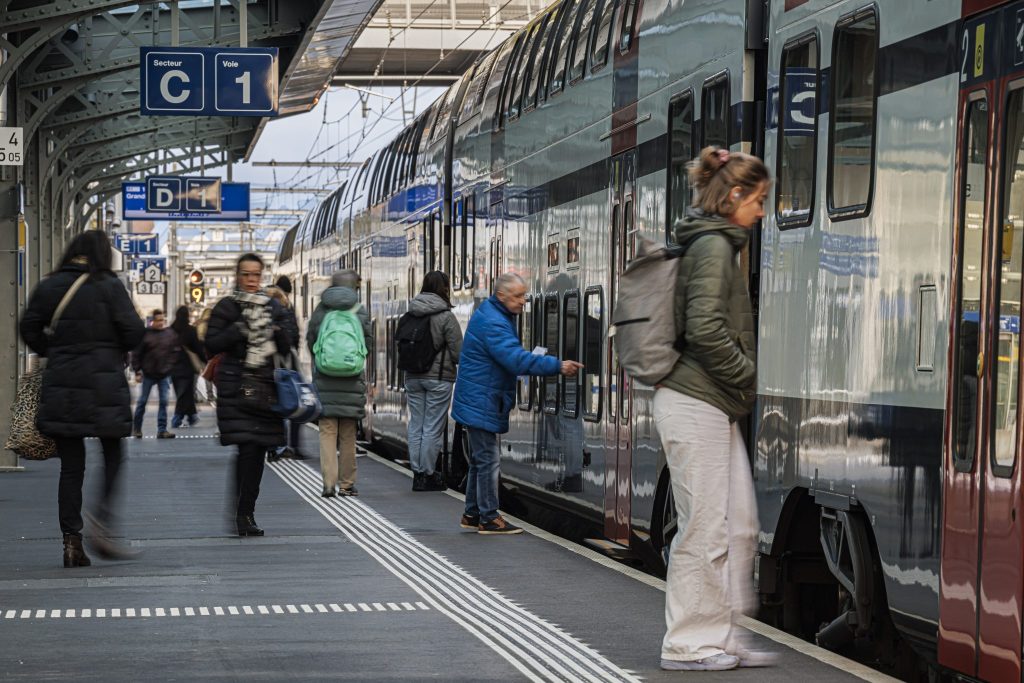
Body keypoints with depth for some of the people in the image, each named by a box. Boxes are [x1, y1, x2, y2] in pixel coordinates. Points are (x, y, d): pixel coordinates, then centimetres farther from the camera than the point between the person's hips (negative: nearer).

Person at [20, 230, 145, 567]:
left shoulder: (47, 287, 5)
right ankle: (102, 520, -10)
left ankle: (71, 540, 3)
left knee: (71, 465, 7)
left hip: (60, 384, 3)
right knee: (112, 457, 11)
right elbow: (133, 331, -8)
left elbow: (29, 330, 6)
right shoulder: (109, 286, -5)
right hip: (103, 384, -3)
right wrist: (118, 349, 13)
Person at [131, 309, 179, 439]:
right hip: (148, 374, -2)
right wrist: (137, 371, -6)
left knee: (164, 402, 1)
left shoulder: (170, 334, 0)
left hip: (165, 374, 2)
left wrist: (169, 366, -3)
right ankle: (136, 428, 20)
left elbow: (176, 351, 5)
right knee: (142, 401, 7)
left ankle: (162, 430, 4)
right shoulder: (145, 334, -7)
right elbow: (136, 354, -5)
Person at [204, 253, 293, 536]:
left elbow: (286, 348, 11)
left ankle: (246, 512, 12)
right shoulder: (226, 307, 3)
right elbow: (211, 345, -4)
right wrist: (237, 330, -15)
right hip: (236, 386, -4)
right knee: (247, 448, -15)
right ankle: (243, 514, -12)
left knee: (258, 450, 3)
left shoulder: (273, 307, 14)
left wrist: (276, 329, -7)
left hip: (265, 386, 4)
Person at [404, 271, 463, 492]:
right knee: (433, 428, 0)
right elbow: (458, 352, -10)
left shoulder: (410, 315, 2)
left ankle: (417, 473, 14)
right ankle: (428, 475, 3)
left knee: (416, 425, 10)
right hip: (439, 378, -5)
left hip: (413, 377, 5)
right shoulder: (446, 316, -12)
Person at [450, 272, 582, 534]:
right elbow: (517, 359, -31)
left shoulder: (497, 316, 12)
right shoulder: (492, 323, -22)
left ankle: (472, 514, 24)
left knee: (480, 459, 17)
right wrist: (557, 366, -32)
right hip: (481, 402, -11)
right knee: (488, 460, -6)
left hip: (479, 402, 11)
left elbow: (513, 355, 18)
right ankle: (488, 518, -2)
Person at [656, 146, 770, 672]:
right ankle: (689, 644, 4)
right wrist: (750, 377, -11)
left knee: (740, 526, 10)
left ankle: (725, 637, 16)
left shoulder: (717, 244, 18)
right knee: (705, 529, -4)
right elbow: (706, 330, -23)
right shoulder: (713, 246, -13)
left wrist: (742, 383, 16)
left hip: (715, 406, 10)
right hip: (695, 404, -10)